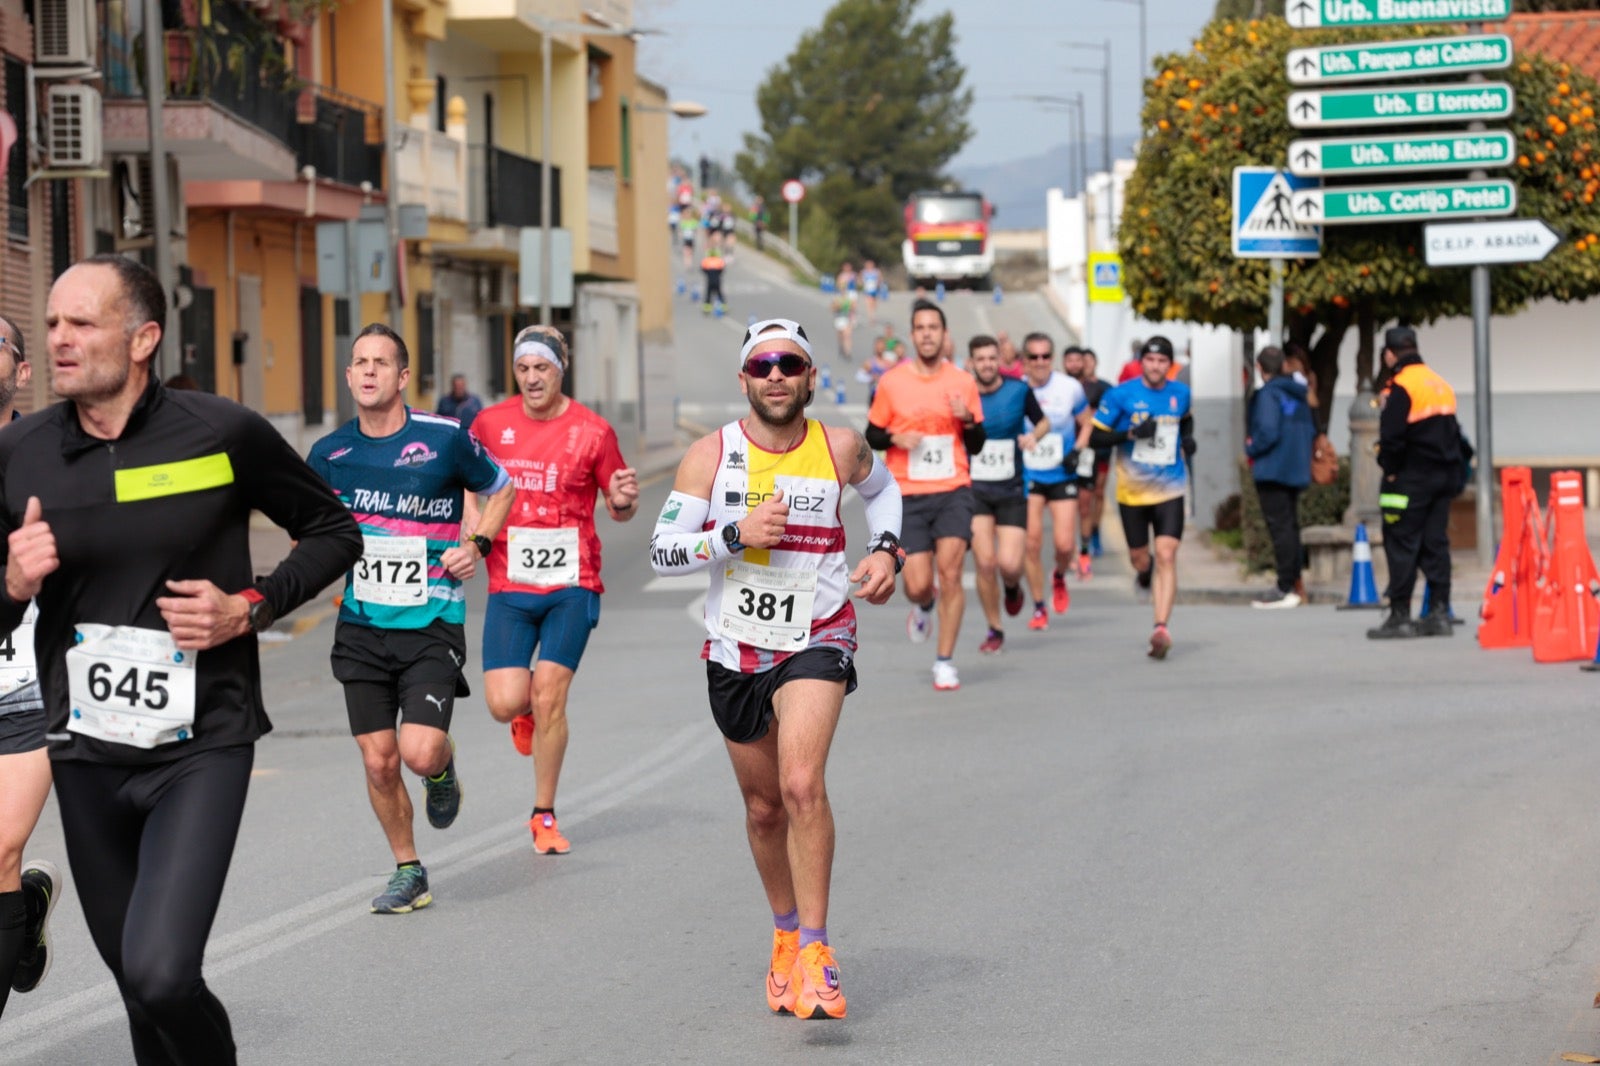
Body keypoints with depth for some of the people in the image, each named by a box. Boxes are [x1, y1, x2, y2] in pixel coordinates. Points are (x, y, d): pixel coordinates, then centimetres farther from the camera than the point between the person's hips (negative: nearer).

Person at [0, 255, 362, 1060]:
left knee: (160, 973, -20)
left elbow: (333, 533, 6)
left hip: (202, 747, -4)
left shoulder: (223, 434, -7)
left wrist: (250, 609, -9)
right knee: (139, 988, 14)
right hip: (85, 754, 4)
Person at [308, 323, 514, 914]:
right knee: (379, 762, 2)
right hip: (362, 627, 3)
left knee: (420, 753, -16)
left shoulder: (446, 438, -7)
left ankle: (443, 770, 22)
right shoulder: (328, 453, 2)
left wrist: (477, 545, -4)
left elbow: (501, 489, 11)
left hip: (432, 626, -3)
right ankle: (408, 872, 21)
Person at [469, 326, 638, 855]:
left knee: (549, 695, -6)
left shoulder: (592, 431, -3)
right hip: (509, 586, 2)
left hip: (571, 583, -2)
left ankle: (544, 816, 10)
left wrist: (623, 501, -17)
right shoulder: (491, 424, 3)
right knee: (504, 703, -8)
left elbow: (617, 507, 7)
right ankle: (528, 712, 32)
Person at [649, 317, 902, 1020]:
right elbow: (662, 552, -9)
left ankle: (814, 951, -17)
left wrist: (887, 551, 4)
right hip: (734, 650, 2)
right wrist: (735, 534, -22)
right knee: (764, 807, 14)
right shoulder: (711, 455, -7)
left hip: (817, 641, -2)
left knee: (802, 785, -23)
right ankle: (785, 934, 37)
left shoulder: (840, 449, -4)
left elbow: (882, 487, 20)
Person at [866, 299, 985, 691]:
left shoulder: (963, 382, 5)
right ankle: (924, 606, 33)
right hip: (907, 496, 0)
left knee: (950, 573, -14)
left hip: (953, 492, 0)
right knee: (917, 585, -6)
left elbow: (977, 445, 11)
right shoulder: (891, 382, 2)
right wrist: (895, 439, -12)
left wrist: (968, 420, -10)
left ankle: (945, 662, -2)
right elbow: (872, 436, 9)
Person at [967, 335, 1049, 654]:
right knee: (985, 563, -8)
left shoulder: (1018, 391, -3)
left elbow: (1043, 422, 12)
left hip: (1012, 491, 0)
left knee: (1009, 564, -12)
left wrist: (1034, 436, -8)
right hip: (974, 489, 0)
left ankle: (1013, 587, 27)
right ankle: (995, 630, 10)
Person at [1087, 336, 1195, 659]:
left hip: (1169, 489, 0)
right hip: (1132, 490, 0)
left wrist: (1188, 438, 5)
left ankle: (1161, 628, -18)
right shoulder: (1121, 395, -7)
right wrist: (1132, 433, -21)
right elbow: (1094, 437, -8)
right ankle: (1144, 571, 52)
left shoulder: (1180, 393, 5)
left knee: (1166, 556, -14)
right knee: (1139, 557, 13)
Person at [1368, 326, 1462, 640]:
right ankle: (1439, 614, 9)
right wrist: (1452, 473, 19)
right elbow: (1453, 432, 19)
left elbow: (1392, 437, -18)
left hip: (1410, 480, -8)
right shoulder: (1440, 384, 14)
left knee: (1401, 545, -4)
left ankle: (1400, 617, -5)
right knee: (1435, 544, 10)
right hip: (1444, 476, 8)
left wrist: (1390, 470, -5)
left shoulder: (1401, 387, -13)